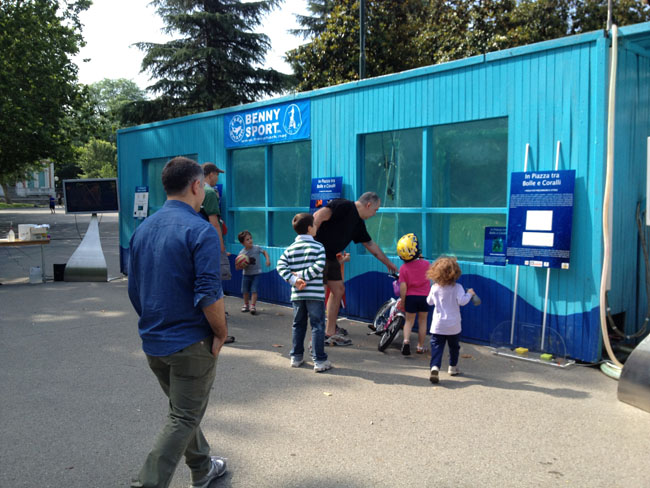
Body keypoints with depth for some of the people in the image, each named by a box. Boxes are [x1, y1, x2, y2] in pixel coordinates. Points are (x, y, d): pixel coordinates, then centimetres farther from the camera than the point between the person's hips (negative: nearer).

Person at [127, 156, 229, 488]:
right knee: (183, 419, 5)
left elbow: (134, 291, 11)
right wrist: (221, 333, -9)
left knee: (182, 410, 23)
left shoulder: (142, 229, 6)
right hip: (191, 343, -8)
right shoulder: (201, 231, -17)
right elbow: (209, 295, -23)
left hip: (152, 343, 8)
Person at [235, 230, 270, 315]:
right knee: (245, 291, 10)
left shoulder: (256, 248, -8)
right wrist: (242, 266, -26)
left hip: (256, 273, -1)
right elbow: (237, 267, -5)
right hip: (246, 274, 2)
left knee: (254, 290, -10)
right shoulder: (241, 253, -9)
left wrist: (267, 260, -4)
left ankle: (252, 306, -3)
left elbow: (264, 252, 11)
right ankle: (246, 305, 31)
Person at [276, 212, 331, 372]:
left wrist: (294, 280, -10)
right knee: (317, 326, 1)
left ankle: (296, 357, 23)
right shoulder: (318, 246, -4)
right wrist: (303, 275, -12)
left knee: (298, 325, 16)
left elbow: (280, 266, -4)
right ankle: (319, 361, 1)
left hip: (297, 294, 4)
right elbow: (319, 266, -16)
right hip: (315, 293, -4)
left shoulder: (290, 249, 7)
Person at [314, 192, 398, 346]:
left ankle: (330, 330, 23)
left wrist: (388, 263, 32)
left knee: (338, 290, 13)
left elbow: (371, 245, 26)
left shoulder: (358, 223, 15)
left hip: (330, 257, 10)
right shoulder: (344, 206, -14)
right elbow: (318, 216, -24)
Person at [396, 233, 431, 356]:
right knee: (422, 321, 14)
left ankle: (406, 340, -8)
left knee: (409, 321, 14)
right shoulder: (425, 264, -8)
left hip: (410, 297, -1)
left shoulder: (403, 268, -13)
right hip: (425, 296, 1)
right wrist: (420, 257, 18)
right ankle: (420, 346, 19)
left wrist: (402, 301, -3)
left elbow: (403, 287, -14)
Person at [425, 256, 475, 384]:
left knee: (436, 347, -4)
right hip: (453, 325, -1)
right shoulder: (457, 287, -10)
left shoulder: (435, 287, -1)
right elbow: (462, 301, -20)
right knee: (454, 347, 20)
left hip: (438, 325, 1)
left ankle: (434, 367, -25)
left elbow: (429, 301, 11)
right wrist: (469, 293, -3)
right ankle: (453, 367, 33)